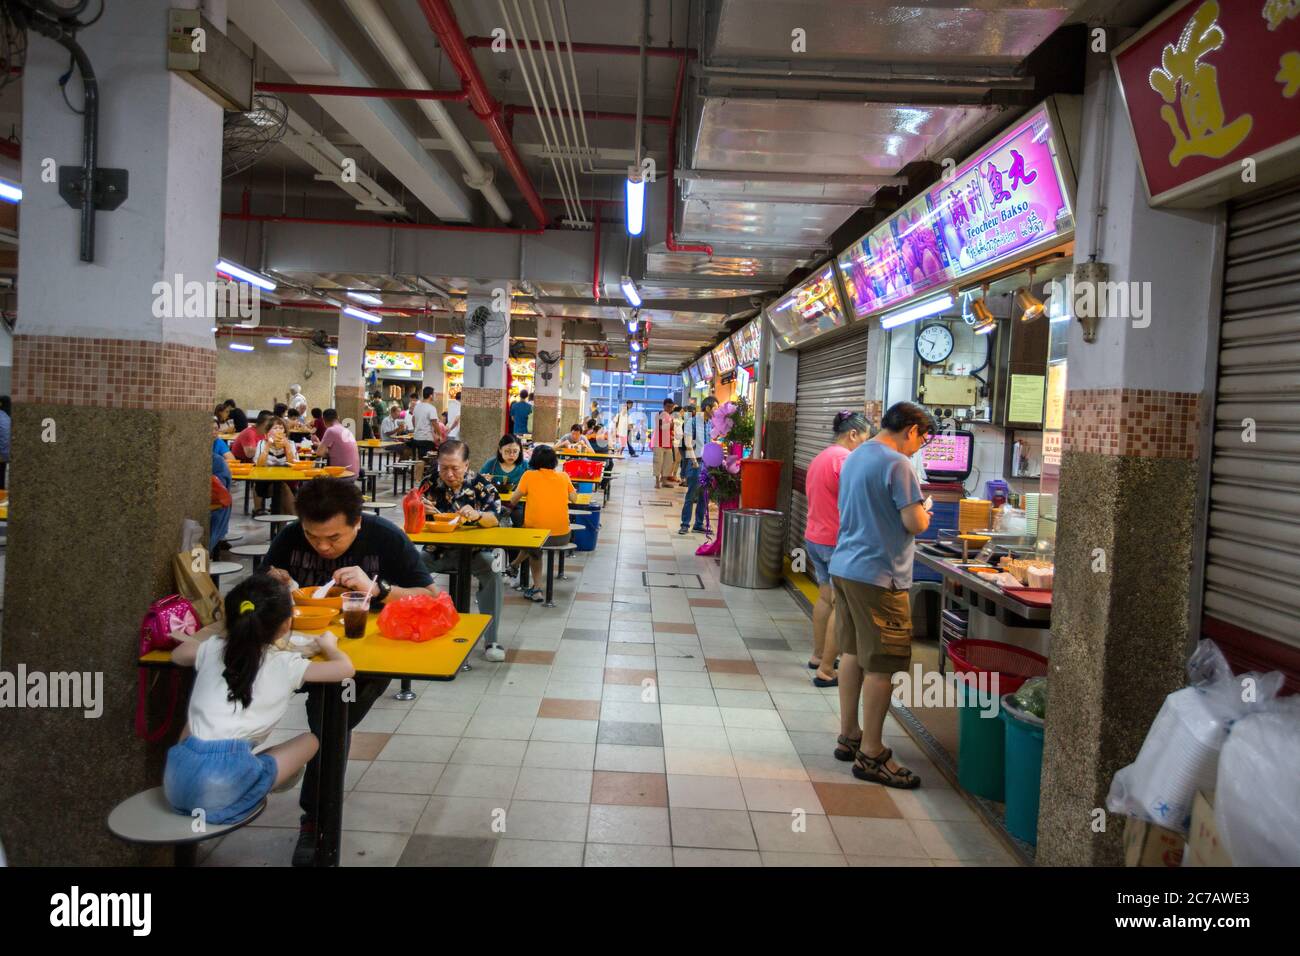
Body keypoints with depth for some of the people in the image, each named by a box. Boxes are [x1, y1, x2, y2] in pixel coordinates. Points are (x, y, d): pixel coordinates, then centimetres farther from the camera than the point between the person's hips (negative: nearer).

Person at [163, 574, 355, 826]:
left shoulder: (212, 649, 13)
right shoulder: (286, 664, 1)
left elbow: (177, 654, 36)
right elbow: (346, 669, 6)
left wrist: (216, 629, 44)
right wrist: (329, 645, 25)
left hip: (176, 783, 4)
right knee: (310, 740, 15)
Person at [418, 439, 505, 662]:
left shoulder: (481, 483, -4)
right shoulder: (430, 483, 1)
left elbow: (495, 519, -12)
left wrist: (477, 515, -34)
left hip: (473, 550, -2)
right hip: (438, 551, 2)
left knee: (492, 573, -31)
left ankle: (490, 640, -20)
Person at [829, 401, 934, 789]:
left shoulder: (854, 458, 14)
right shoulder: (897, 464, -14)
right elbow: (914, 523, -18)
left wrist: (914, 511, 20)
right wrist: (925, 514, 3)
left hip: (844, 567, 9)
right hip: (879, 576, -9)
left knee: (853, 653, 16)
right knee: (881, 665, -2)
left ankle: (849, 736, 24)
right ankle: (870, 755, 4)